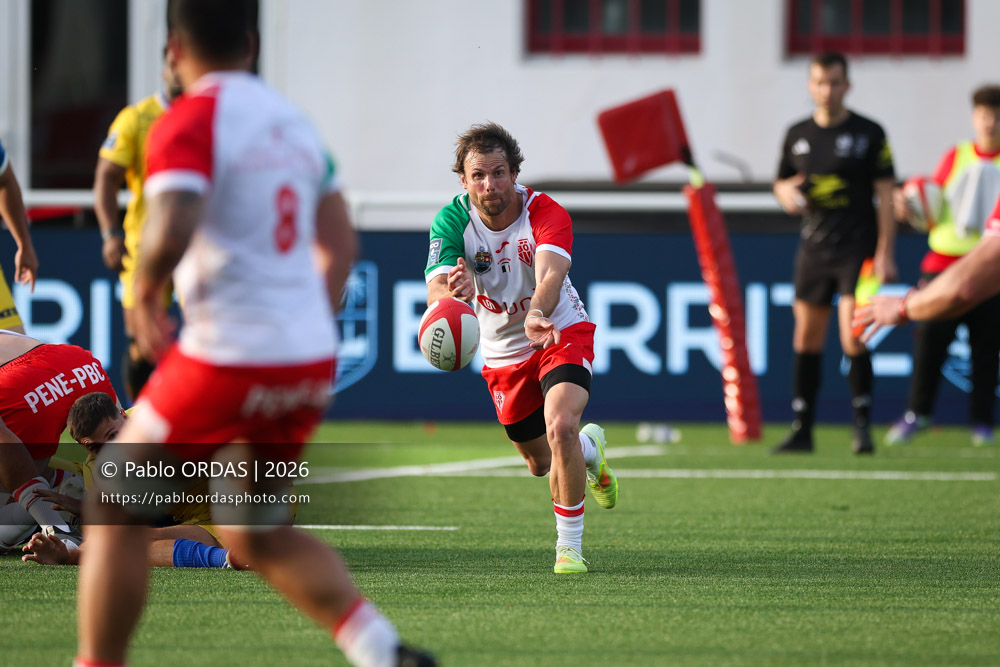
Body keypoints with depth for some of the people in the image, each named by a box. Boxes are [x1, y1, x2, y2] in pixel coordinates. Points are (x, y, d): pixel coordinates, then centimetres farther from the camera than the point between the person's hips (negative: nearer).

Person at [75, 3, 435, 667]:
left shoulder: (190, 121, -11)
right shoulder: (294, 121, 13)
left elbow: (168, 236, -25)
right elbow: (340, 244, 20)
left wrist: (145, 297, -6)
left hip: (227, 358, -7)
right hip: (311, 360, 7)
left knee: (115, 508, 8)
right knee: (259, 533, 22)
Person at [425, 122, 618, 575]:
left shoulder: (546, 214, -27)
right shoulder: (452, 221, -20)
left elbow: (551, 274, -45)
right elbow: (436, 289, -32)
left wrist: (538, 316, -67)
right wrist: (452, 291, -58)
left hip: (562, 333, -3)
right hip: (503, 352, 3)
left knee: (561, 427, -29)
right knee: (539, 462, 16)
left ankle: (569, 544, -13)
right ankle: (588, 449, 53)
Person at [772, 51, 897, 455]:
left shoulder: (869, 134, -2)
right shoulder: (797, 135, 10)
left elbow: (885, 195, -3)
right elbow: (781, 183, 21)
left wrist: (885, 252, -9)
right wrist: (787, 192, -5)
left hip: (858, 247, -4)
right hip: (813, 248, 4)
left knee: (853, 341, -13)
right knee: (806, 338, 4)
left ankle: (862, 423, 1)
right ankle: (802, 430, 10)